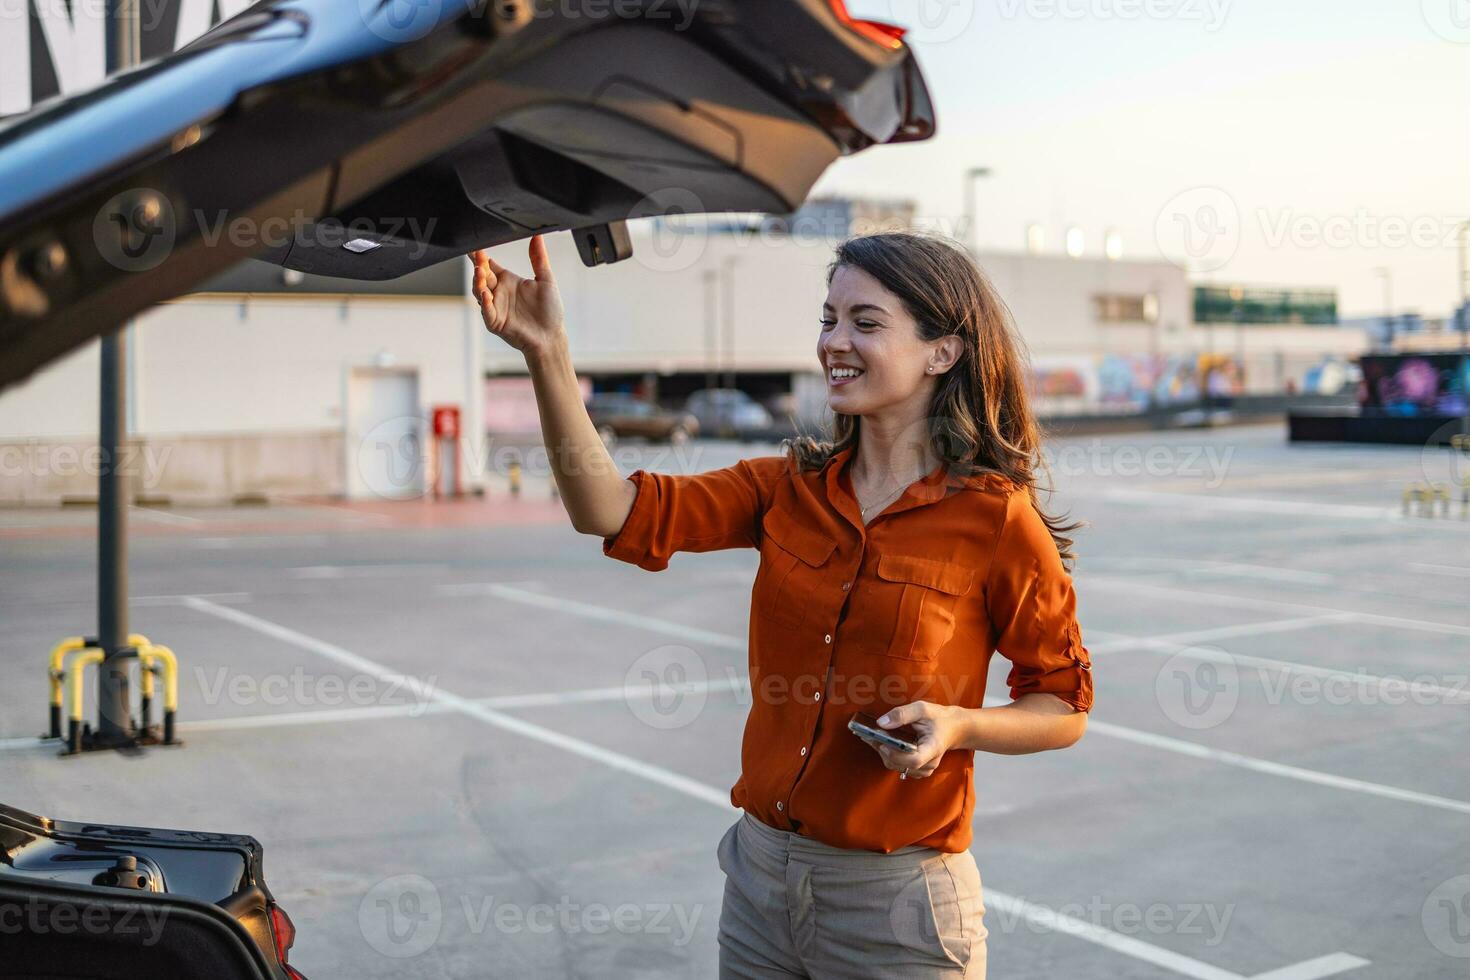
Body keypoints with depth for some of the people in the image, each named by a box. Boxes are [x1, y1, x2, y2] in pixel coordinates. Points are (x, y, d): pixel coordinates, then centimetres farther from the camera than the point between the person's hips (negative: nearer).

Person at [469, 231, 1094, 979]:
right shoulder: (789, 488, 1)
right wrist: (546, 354, -21)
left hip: (895, 897, -4)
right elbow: (616, 512, -11)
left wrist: (957, 725, -21)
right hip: (761, 869, 4)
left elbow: (1063, 707, -3)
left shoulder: (995, 518, -11)